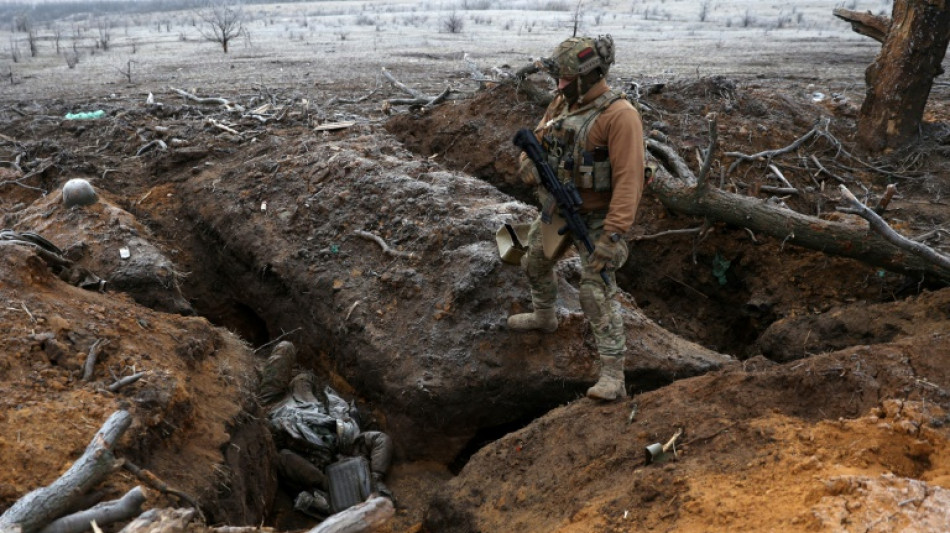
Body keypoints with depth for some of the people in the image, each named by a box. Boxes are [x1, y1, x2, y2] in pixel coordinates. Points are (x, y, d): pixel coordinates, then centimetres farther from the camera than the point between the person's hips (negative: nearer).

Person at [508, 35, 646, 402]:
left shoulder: (618, 114, -24)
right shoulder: (562, 103, 0)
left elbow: (629, 179, -28)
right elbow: (537, 141, 10)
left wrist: (613, 234, -34)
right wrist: (530, 162, -15)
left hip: (595, 217, -8)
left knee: (598, 293, -13)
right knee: (535, 263, 25)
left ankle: (613, 377, -7)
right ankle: (544, 317, 54)